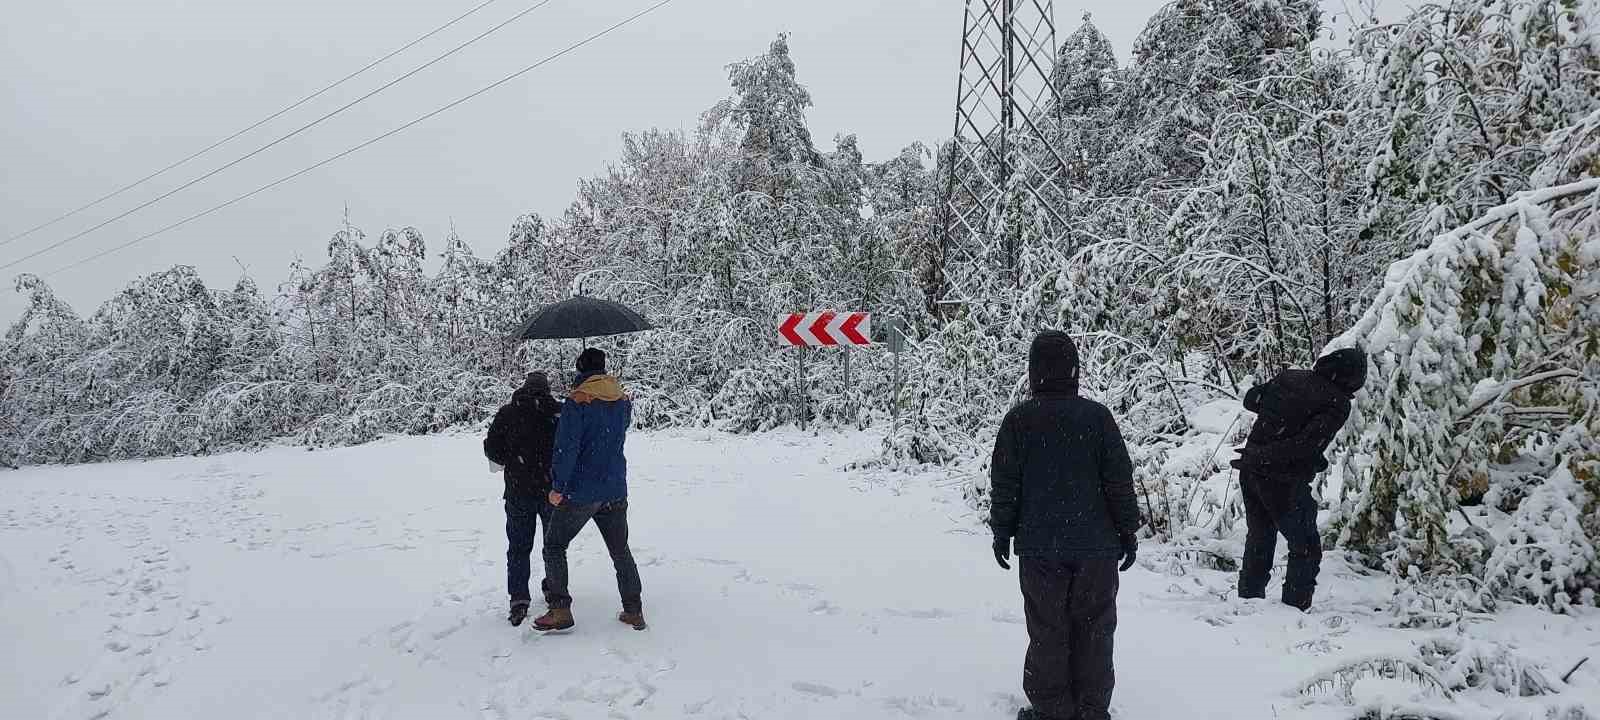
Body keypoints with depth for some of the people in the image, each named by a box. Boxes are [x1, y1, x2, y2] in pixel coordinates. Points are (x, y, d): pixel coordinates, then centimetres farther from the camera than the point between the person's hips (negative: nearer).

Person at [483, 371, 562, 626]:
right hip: (553, 490, 0)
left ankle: (519, 599, -4)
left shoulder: (507, 413, -1)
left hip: (519, 492, 0)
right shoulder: (560, 412, -6)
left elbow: (492, 450, -1)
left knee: (518, 547, 7)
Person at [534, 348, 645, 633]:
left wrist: (558, 487, -14)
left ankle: (561, 609, 6)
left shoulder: (577, 401, -13)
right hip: (616, 491, 5)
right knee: (620, 551, 16)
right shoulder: (624, 401, 5)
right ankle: (633, 611, 18)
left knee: (554, 546, 11)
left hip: (580, 492, -5)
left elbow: (567, 447, -18)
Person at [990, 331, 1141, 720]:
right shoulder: (1097, 415, -7)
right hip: (1095, 546, 0)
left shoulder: (1019, 419, -7)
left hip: (1040, 547, 0)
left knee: (1047, 632, 8)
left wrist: (1002, 532, 9)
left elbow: (1004, 483, -3)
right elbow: (1120, 480, -3)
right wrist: (1128, 531, 8)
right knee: (1093, 630, 11)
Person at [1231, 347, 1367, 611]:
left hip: (1251, 472, 7)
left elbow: (1250, 399, 13)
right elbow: (1305, 445, -22)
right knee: (1306, 549, 10)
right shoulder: (1337, 404, -12)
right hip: (1285, 482, -6)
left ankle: (1249, 597, 31)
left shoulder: (1290, 376, 3)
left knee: (1259, 540, 23)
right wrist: (1260, 456, -18)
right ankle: (1295, 608, 9)